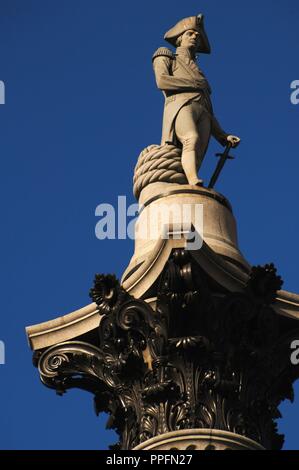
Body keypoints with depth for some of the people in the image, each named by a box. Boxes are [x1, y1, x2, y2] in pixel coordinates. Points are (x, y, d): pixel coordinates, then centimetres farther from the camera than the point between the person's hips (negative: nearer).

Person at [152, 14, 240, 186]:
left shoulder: (199, 74, 39)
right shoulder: (165, 56, 27)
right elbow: (162, 81, 3)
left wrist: (224, 137, 16)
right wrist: (196, 85, 8)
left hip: (202, 114, 5)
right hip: (181, 105, -5)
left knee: (195, 161, -23)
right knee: (192, 139, -37)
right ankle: (195, 183, -62)